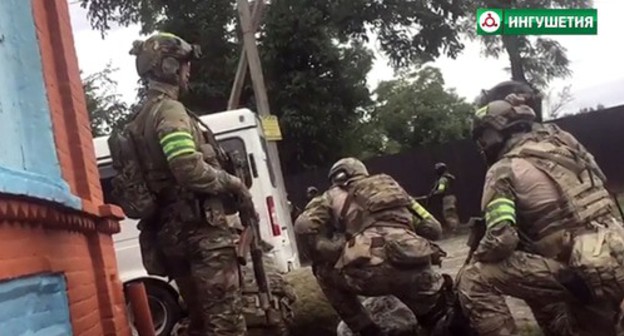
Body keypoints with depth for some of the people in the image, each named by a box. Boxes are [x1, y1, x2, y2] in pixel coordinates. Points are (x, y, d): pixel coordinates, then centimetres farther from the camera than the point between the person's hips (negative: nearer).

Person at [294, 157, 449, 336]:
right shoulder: (392, 186, 33)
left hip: (371, 272, -4)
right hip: (417, 272, 4)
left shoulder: (336, 194, 22)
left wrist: (329, 256, 17)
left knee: (324, 271, 26)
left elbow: (304, 226, 5)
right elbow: (432, 228, 30)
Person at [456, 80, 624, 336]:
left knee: (474, 281, -9)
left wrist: (476, 259, 1)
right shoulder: (561, 139, 12)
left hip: (582, 272, -8)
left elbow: (501, 239, -20)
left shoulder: (505, 168, -10)